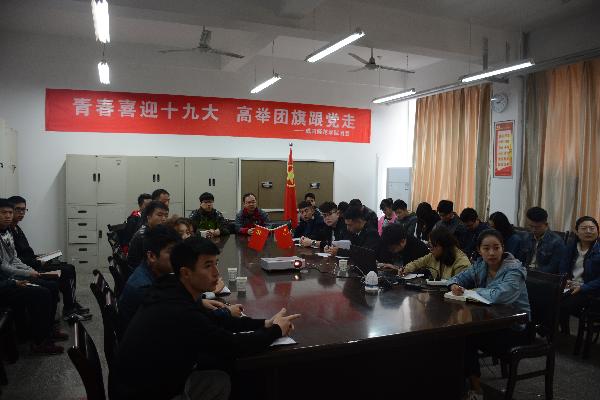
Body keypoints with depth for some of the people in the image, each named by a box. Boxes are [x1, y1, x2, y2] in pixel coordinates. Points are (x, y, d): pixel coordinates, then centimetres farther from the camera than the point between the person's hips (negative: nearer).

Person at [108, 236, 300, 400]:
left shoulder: (173, 289, -5)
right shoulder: (179, 313, -32)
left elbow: (213, 320, 7)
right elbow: (234, 346, -23)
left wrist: (264, 323, -1)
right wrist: (276, 330, -7)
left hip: (150, 377, 8)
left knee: (220, 379, -2)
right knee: (219, 383, -12)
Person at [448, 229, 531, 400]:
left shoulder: (514, 271, -22)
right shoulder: (481, 265, -1)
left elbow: (497, 296, -38)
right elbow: (461, 277, 9)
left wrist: (474, 291, -19)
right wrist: (454, 285, -16)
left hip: (515, 329, -7)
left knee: (467, 338, -19)